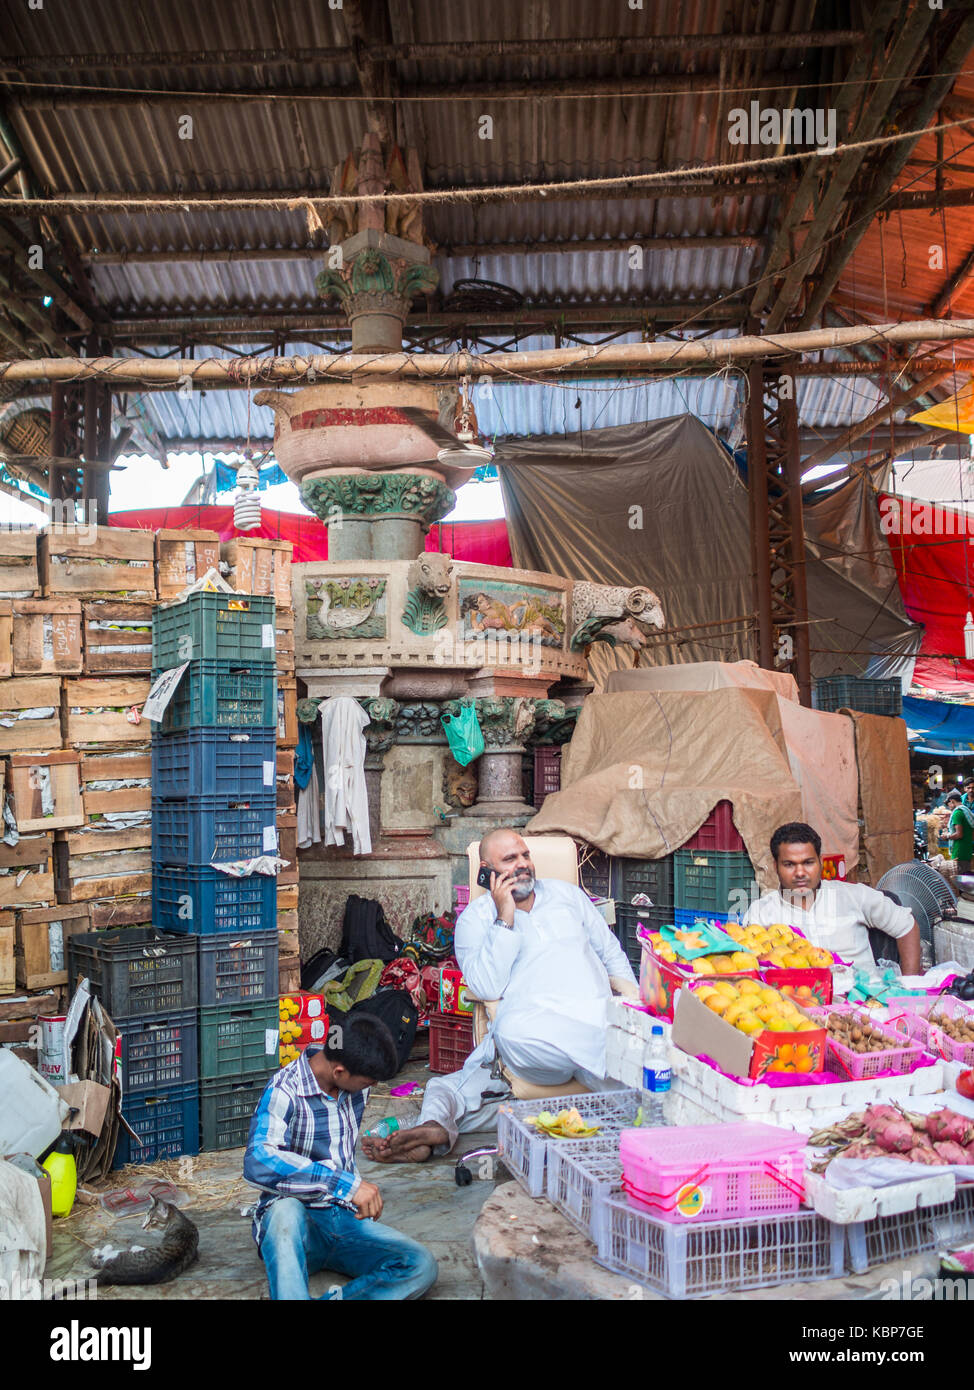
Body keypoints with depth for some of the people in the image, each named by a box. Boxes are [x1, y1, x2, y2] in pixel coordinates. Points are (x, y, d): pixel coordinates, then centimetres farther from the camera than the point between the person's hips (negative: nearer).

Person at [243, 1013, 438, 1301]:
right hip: (298, 1222, -5)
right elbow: (257, 1163, -34)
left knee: (422, 1266, -21)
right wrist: (348, 1184, -37)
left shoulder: (356, 1086, 6)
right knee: (285, 1212, -41)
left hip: (347, 1217, 6)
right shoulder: (285, 1091, -15)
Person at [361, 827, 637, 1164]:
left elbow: (611, 952, 30)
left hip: (599, 1012, 3)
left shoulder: (565, 893, 25)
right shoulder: (475, 918, 13)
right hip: (535, 1024, -3)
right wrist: (505, 918, -5)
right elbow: (487, 988, -4)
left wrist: (634, 998, 12)